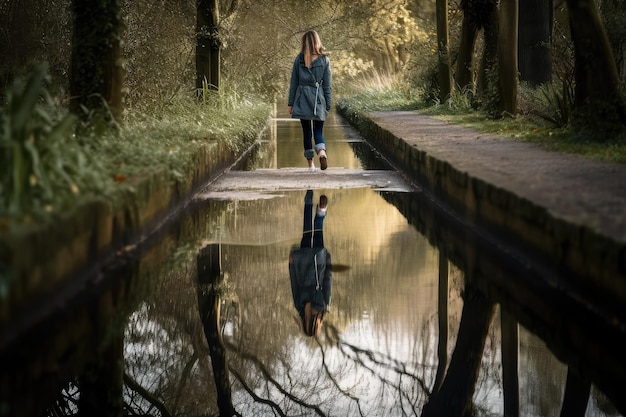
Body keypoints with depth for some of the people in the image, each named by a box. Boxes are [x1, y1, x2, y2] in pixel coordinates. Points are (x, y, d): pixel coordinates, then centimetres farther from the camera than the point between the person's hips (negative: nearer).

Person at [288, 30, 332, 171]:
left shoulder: (299, 59, -2)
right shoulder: (324, 60, -2)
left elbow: (294, 82, 2)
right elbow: (328, 85, 0)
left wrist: (291, 103, 8)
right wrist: (327, 105, 7)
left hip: (302, 100, 0)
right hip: (318, 101, 0)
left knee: (306, 132, 9)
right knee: (318, 131, 5)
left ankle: (310, 164, 9)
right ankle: (322, 151, -25)